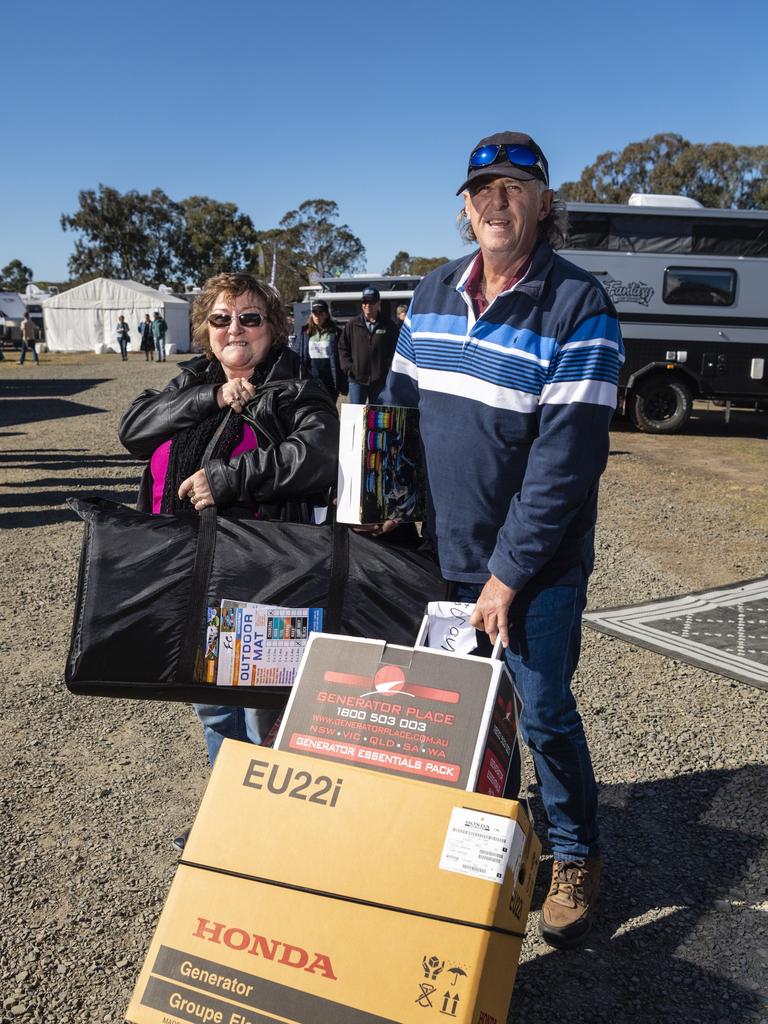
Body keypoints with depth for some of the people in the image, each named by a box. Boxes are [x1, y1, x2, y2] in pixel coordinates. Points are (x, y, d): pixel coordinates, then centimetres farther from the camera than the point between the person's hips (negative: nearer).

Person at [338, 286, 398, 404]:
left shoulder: (389, 326, 2)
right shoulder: (352, 325, 5)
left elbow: (395, 351, 4)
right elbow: (342, 348, 8)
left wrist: (388, 371, -5)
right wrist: (348, 368, -2)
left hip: (380, 381, 0)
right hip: (357, 380, 0)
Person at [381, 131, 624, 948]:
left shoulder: (578, 306, -13)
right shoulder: (433, 295, 5)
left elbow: (568, 460, -17)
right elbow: (398, 407, 11)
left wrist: (508, 574, -17)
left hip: (536, 564, -5)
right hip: (445, 550, 5)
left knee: (543, 713, 5)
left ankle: (575, 858, 30)